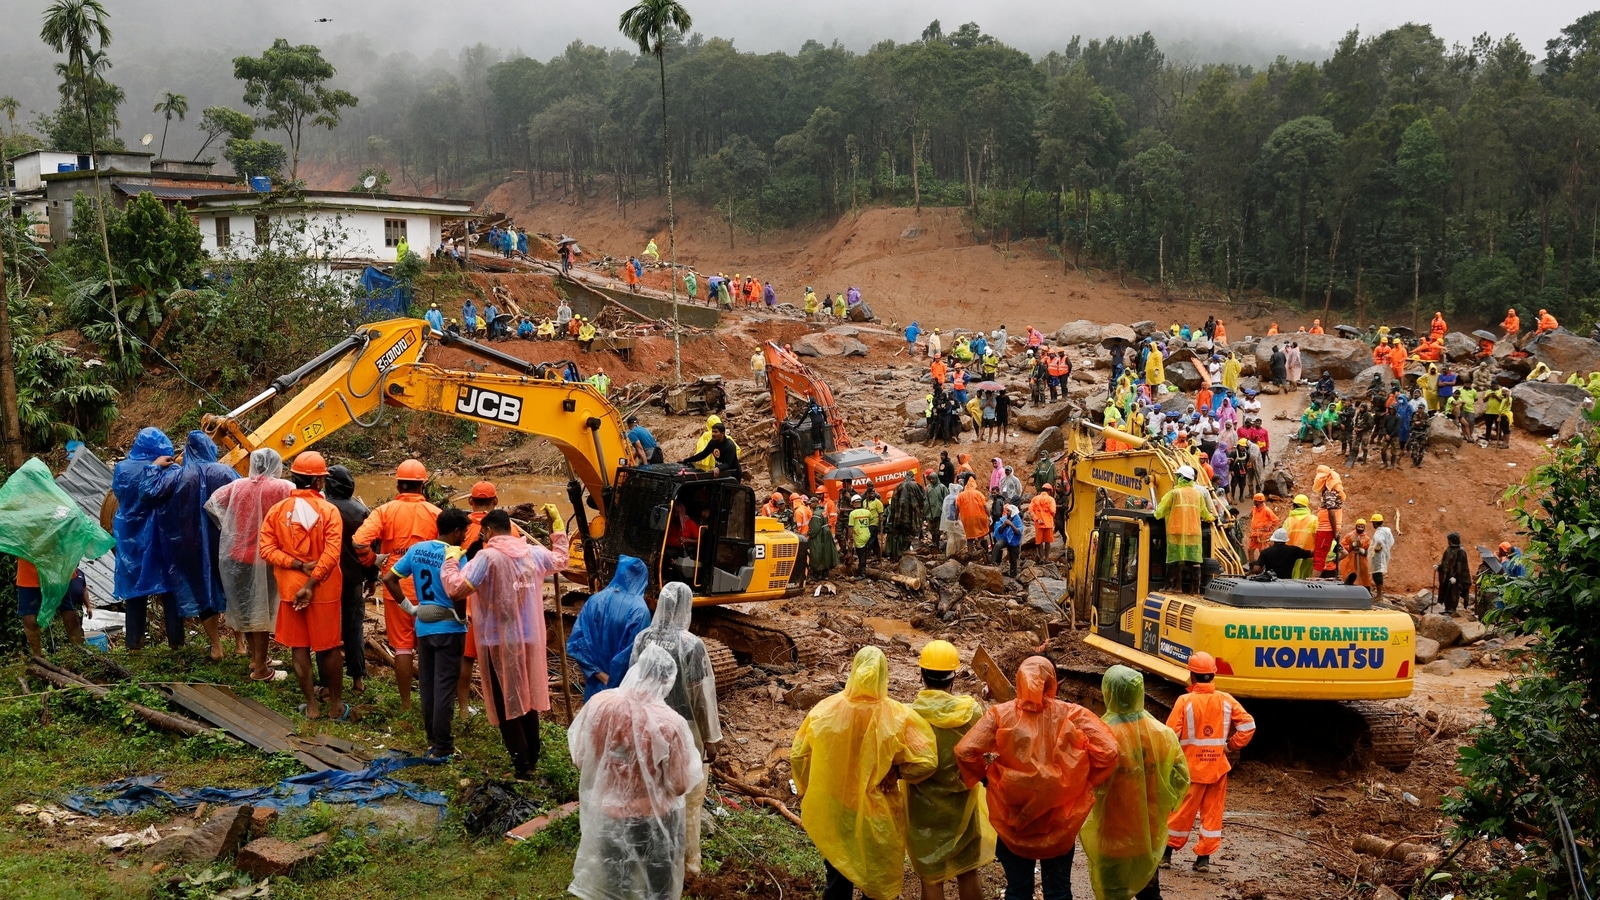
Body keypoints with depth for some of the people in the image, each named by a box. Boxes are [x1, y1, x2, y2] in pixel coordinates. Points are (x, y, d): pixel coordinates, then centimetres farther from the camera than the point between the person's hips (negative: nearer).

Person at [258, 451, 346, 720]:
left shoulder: (277, 510, -3)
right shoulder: (329, 511, -12)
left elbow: (267, 550, -10)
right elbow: (331, 555, -20)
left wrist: (298, 565, -12)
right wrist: (311, 583, -16)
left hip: (290, 588, 2)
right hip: (324, 589, -2)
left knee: (299, 647, 12)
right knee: (330, 647, 10)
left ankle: (311, 705, 16)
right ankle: (336, 704, 19)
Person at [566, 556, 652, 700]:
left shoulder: (594, 601, -3)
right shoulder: (639, 610, -17)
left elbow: (576, 642, -4)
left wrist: (601, 675, -5)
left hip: (596, 685, 4)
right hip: (624, 687, -4)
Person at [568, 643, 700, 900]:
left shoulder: (598, 704, -16)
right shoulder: (670, 723, -26)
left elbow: (580, 759, -2)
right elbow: (680, 785, -17)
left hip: (608, 812, 3)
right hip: (656, 818, -3)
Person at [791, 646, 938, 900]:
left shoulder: (825, 710, -12)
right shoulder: (897, 717, -19)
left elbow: (798, 756, -3)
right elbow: (926, 761, -19)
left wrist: (809, 796, 12)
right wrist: (896, 770, 0)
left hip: (832, 813, 2)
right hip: (877, 816, -2)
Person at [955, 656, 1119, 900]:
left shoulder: (1000, 714, -10)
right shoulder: (1072, 714, -9)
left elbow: (965, 752, -17)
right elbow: (1107, 751, -15)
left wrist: (985, 777, 1)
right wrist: (1088, 781, 1)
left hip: (1012, 821, 0)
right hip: (1060, 822, 0)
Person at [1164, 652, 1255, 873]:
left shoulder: (1185, 701, -14)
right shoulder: (1226, 700, -3)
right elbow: (1248, 725, -4)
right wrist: (1232, 745, 9)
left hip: (1190, 767, -2)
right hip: (1217, 766, 2)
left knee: (1181, 811, 9)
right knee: (1212, 812, 12)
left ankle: (1167, 852, 19)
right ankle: (1204, 857, 14)